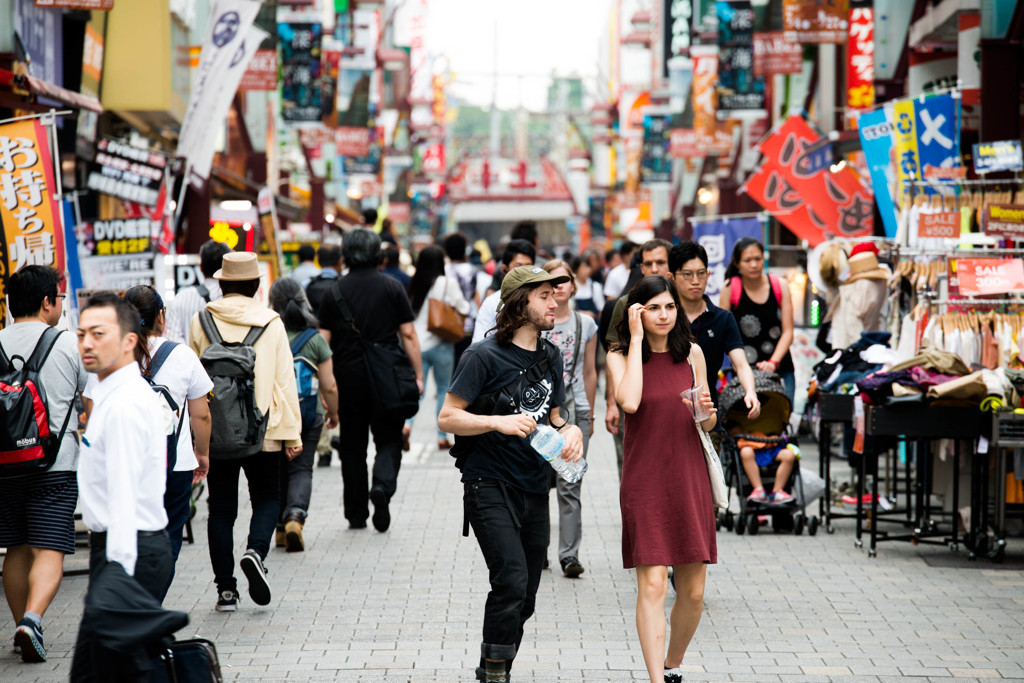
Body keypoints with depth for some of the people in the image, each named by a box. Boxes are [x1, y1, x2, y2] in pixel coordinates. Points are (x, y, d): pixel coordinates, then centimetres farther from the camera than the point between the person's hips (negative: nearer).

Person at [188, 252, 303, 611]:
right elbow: (284, 380, -2)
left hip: (214, 431, 1)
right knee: (267, 498, 14)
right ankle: (255, 551, -14)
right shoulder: (271, 322, -2)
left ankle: (226, 589, 5)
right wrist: (292, 433, 2)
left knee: (221, 507, 7)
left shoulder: (201, 322, 1)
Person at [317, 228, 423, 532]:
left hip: (348, 379, 1)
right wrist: (418, 374, 4)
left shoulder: (335, 292, 1)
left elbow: (324, 341, 0)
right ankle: (383, 485, -20)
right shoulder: (392, 287, -1)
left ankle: (356, 514, 12)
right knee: (389, 439, 8)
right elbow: (408, 334, -2)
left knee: (352, 447, 10)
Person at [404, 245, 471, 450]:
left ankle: (406, 425, -22)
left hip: (418, 343, 3)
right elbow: (463, 309, -6)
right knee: (444, 390, 10)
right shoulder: (448, 283, -10)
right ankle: (442, 437, 11)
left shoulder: (415, 284, 3)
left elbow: (411, 312, 8)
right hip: (440, 344, -3)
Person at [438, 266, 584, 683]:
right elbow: (448, 418, -10)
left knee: (524, 600, 9)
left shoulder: (550, 357, 11)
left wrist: (568, 429, 1)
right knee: (512, 582, -20)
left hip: (534, 491, 7)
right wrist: (498, 422, -24)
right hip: (490, 487, -7)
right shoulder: (485, 356, -9)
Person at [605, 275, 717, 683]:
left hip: (690, 478, 3)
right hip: (645, 481, -3)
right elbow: (630, 402, -23)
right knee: (652, 585, -12)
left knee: (693, 591, 6)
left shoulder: (692, 354, 6)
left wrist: (708, 414, -11)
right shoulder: (620, 356, -2)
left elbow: (706, 425, 14)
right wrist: (637, 339, -15)